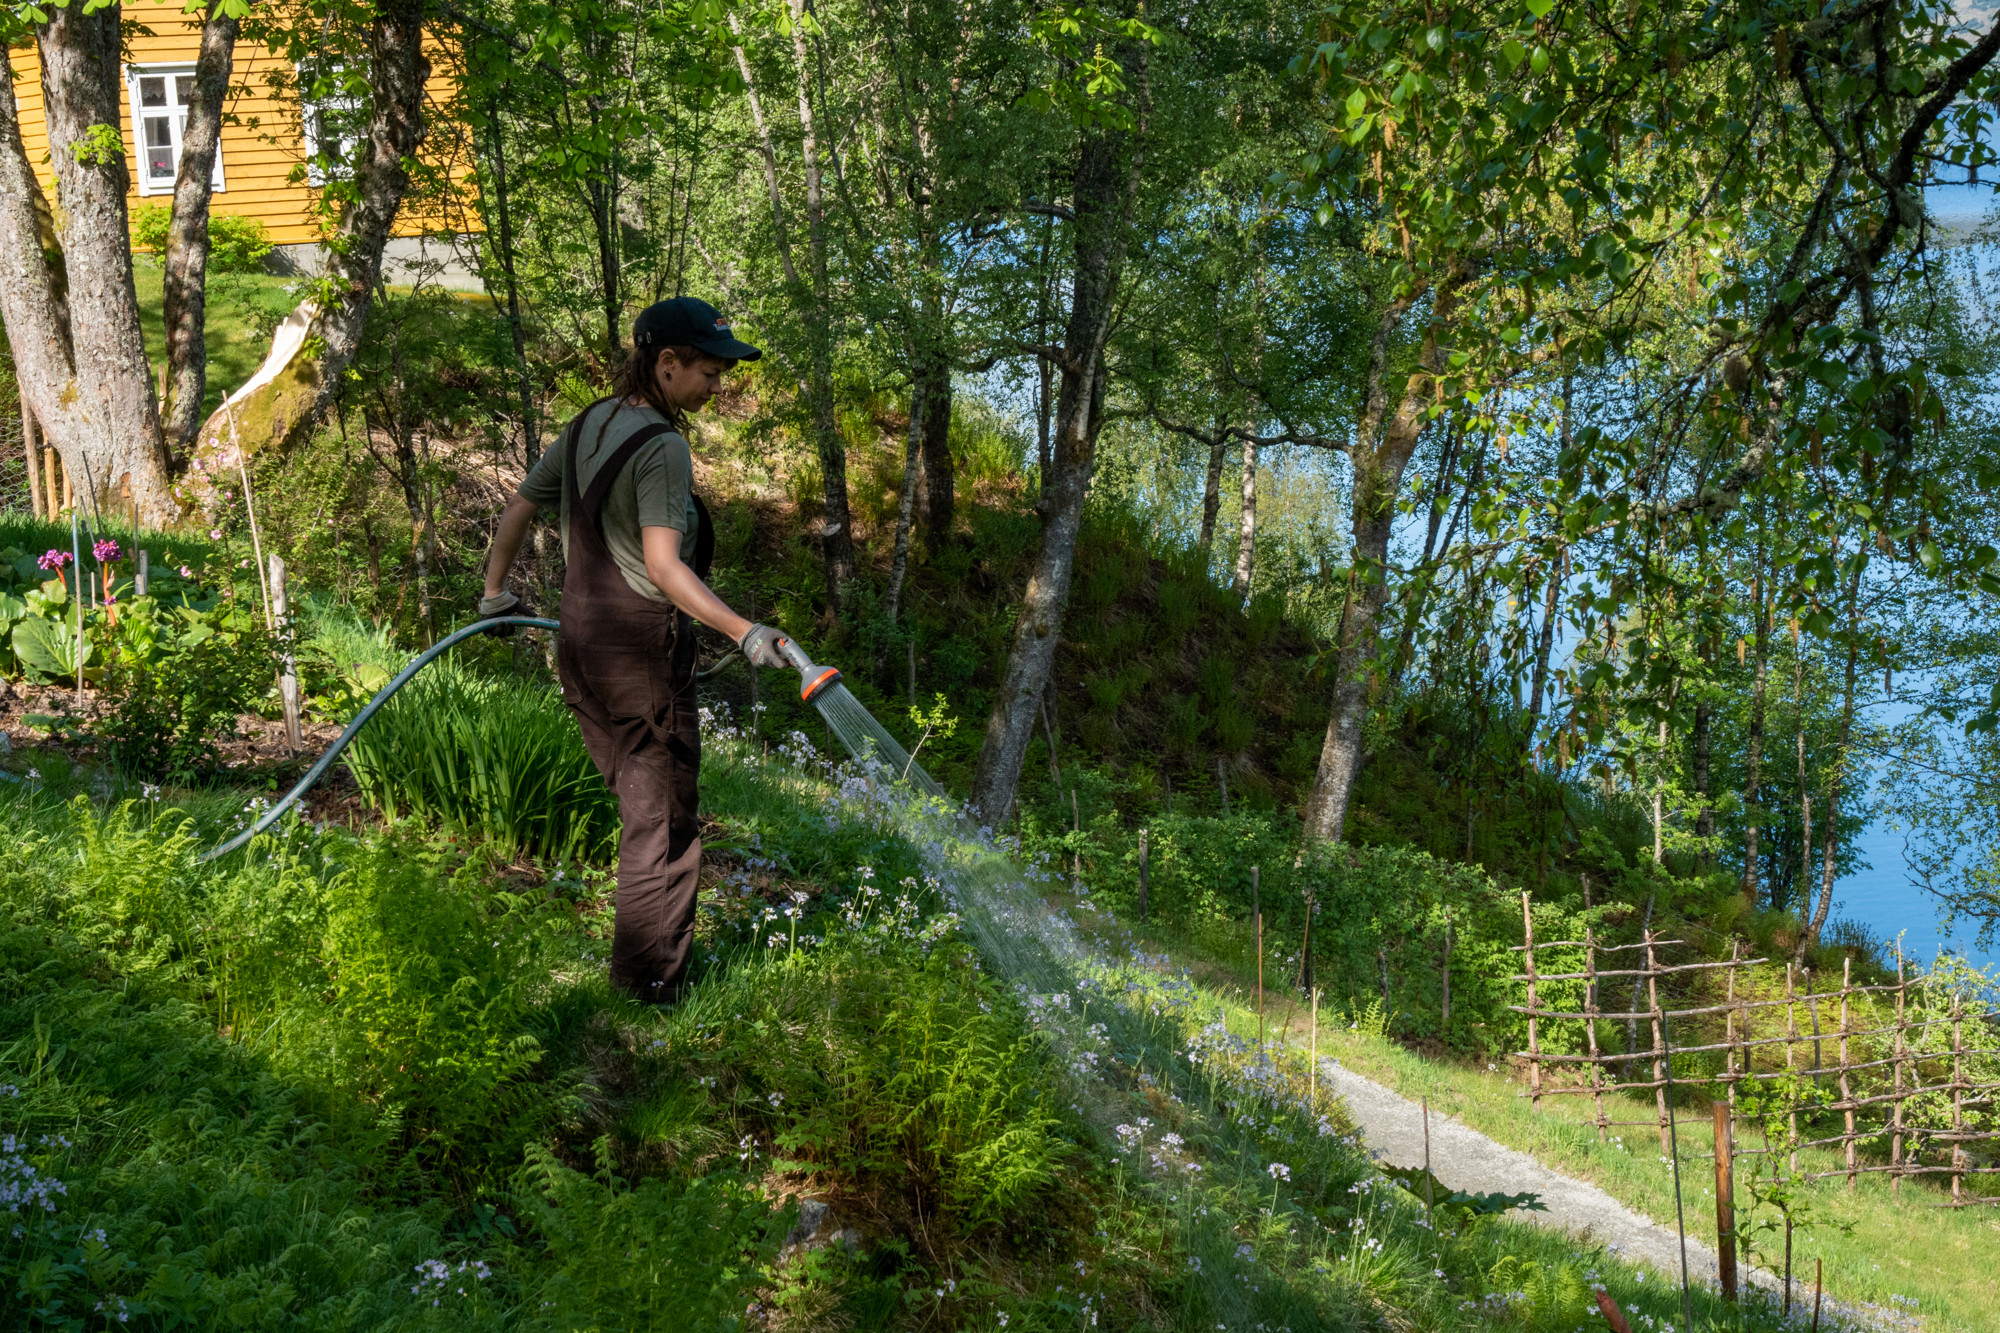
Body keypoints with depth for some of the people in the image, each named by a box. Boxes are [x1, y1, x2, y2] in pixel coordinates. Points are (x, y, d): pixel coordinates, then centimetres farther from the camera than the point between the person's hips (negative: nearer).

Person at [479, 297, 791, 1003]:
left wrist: (495, 589, 33)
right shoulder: (662, 446, -17)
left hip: (580, 646, 8)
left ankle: (639, 961, 27)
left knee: (643, 805, 19)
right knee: (663, 818, 4)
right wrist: (742, 630, -33)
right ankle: (652, 980, 12)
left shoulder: (586, 426, 9)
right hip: (642, 653, -8)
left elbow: (518, 507, 19)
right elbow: (662, 564, -26)